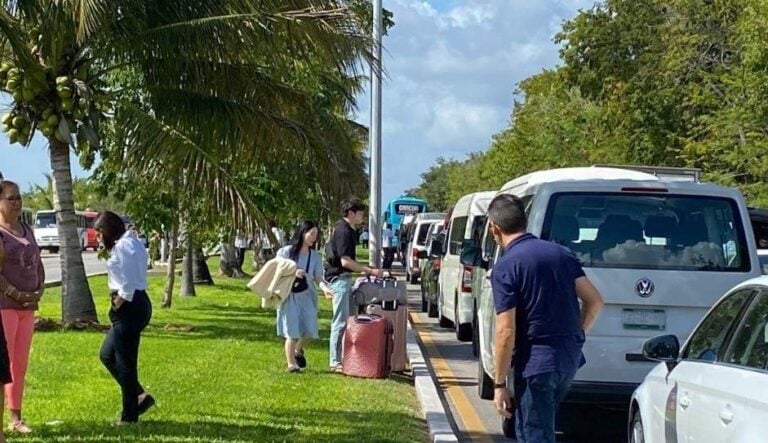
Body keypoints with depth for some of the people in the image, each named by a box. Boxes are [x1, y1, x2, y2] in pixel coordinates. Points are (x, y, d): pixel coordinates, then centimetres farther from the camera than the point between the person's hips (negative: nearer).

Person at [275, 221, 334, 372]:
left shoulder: (315, 256, 4)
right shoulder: (286, 252, -6)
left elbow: (318, 277, 2)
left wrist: (324, 287, -18)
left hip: (307, 296, 3)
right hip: (290, 296, -3)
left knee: (309, 329, -3)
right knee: (292, 331, -5)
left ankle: (299, 351, 28)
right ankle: (291, 363, 8)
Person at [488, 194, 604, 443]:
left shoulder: (505, 268, -12)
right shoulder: (560, 253, 8)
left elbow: (506, 331, -16)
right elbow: (595, 301, 9)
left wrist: (499, 384, -11)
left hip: (537, 360, -7)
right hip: (570, 357, 7)